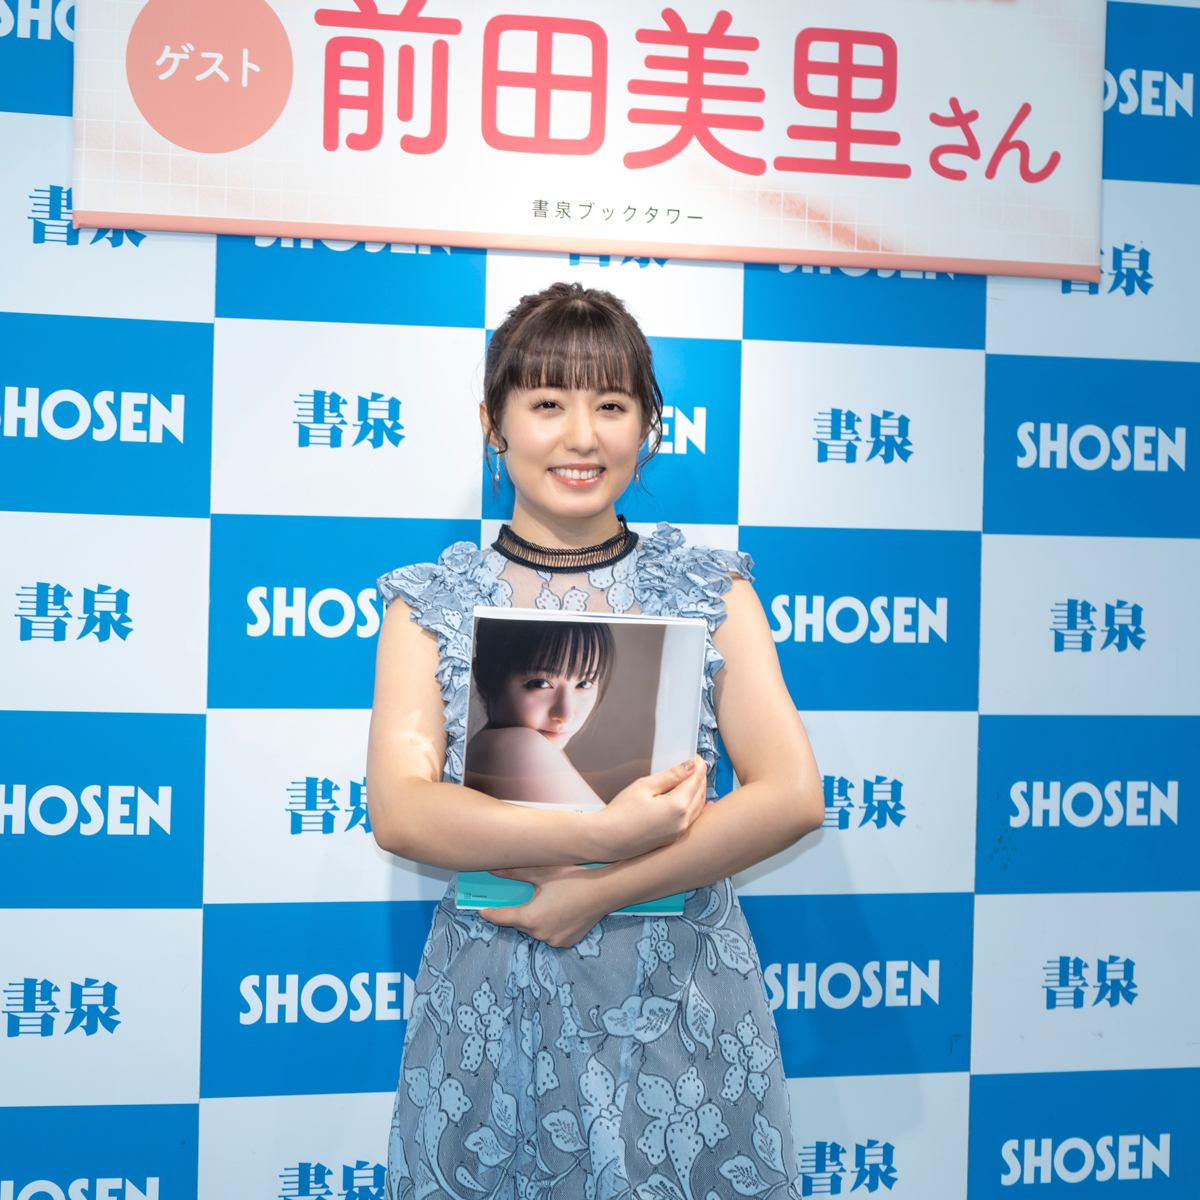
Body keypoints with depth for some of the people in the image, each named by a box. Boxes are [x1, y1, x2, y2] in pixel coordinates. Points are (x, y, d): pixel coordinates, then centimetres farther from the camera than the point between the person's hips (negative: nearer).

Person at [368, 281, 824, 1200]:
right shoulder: (432, 601, 3)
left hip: (683, 1014, 1)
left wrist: (596, 892, -14)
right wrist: (604, 832, -20)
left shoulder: (710, 589, 3)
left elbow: (792, 796, -7)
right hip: (491, 1014, 0)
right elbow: (400, 811, -10)